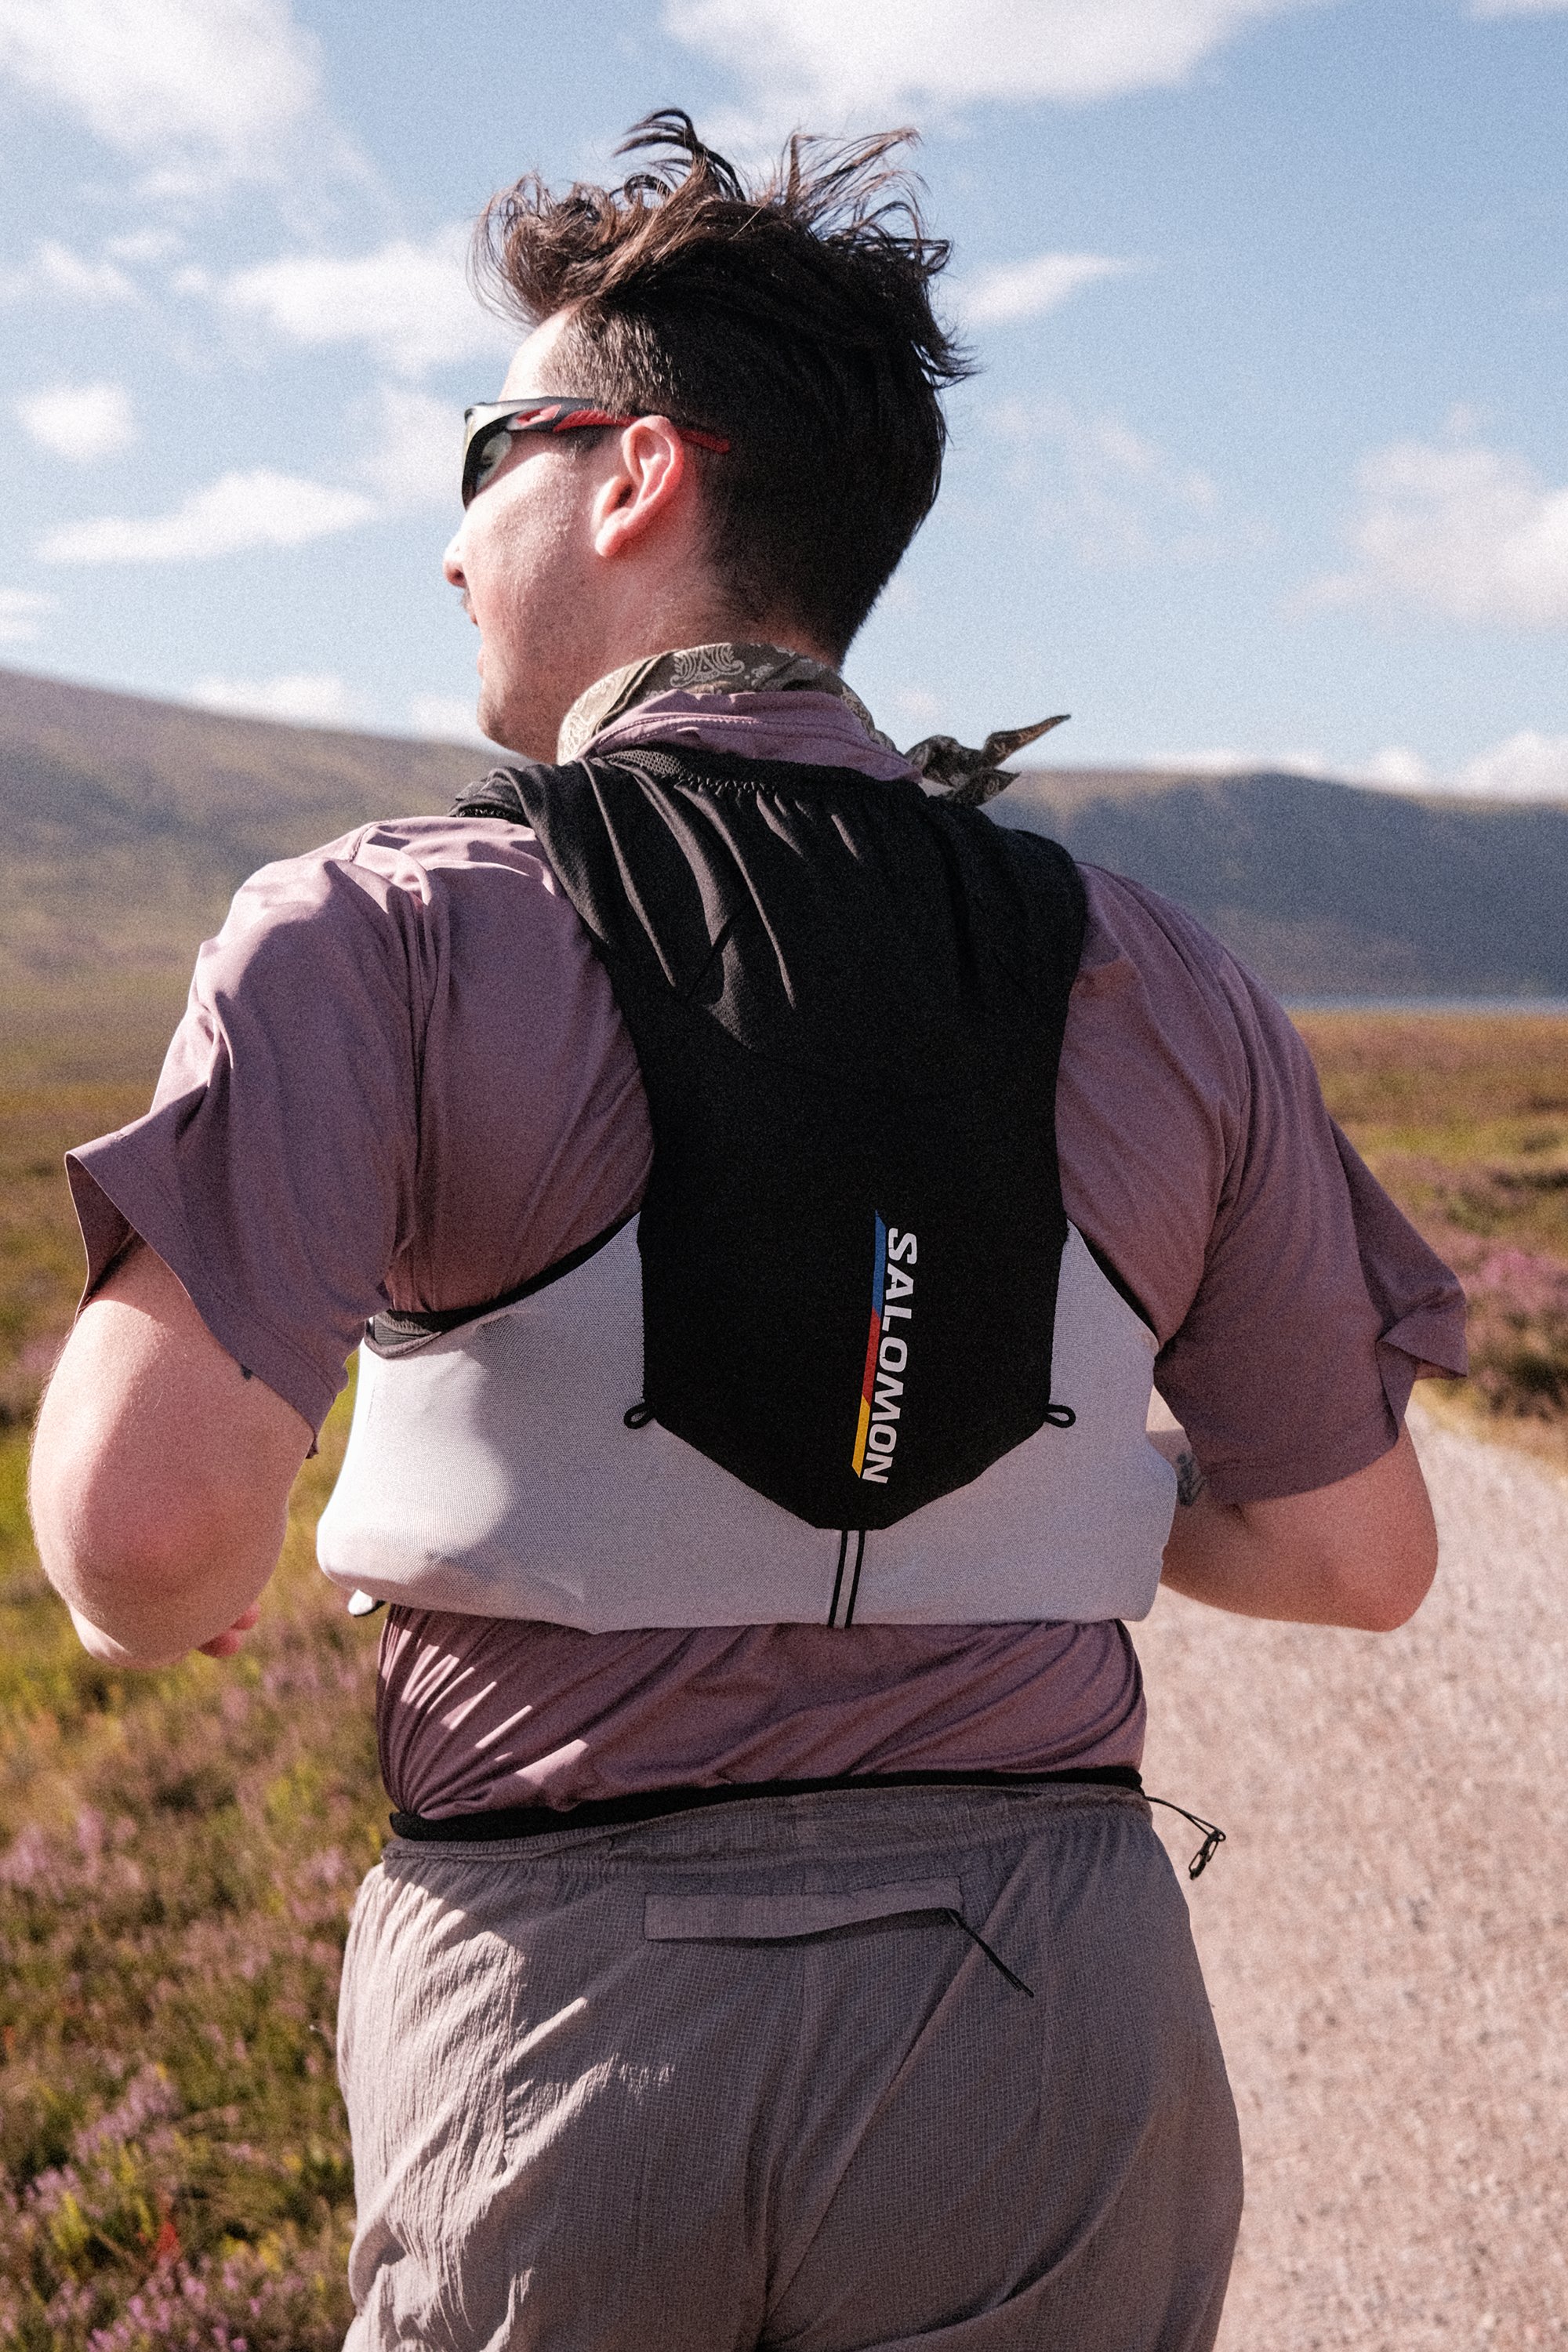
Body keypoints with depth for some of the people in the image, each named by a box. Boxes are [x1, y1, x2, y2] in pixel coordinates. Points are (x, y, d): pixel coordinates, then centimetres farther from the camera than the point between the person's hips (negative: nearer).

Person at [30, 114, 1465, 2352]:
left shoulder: (382, 935, -9)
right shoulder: (1157, 986, 1)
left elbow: (150, 1514, -22)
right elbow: (1356, 1555, 7)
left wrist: (173, 1611, 1)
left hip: (558, 1993, -1)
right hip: (1048, 2004, 2)